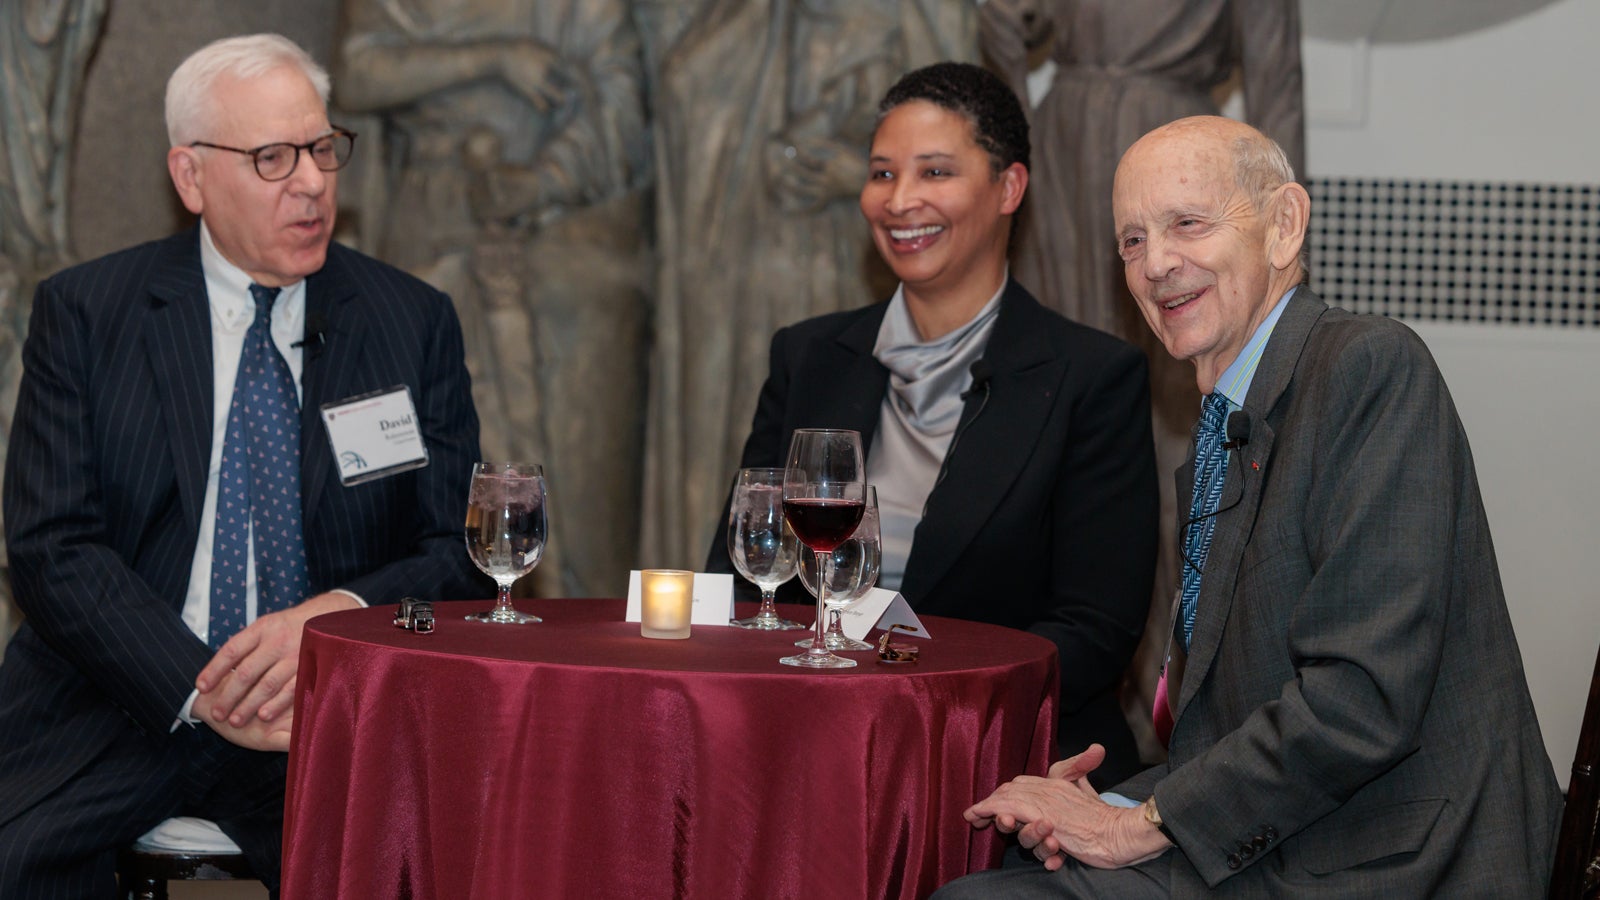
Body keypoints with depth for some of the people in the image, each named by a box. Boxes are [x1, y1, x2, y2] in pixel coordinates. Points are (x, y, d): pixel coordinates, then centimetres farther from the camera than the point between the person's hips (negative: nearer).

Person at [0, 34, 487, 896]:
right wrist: (198, 691, -18)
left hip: (328, 719, 1)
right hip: (122, 704, -1)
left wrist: (339, 614, -15)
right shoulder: (81, 312, 5)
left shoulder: (413, 323, 9)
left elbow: (461, 554, 6)